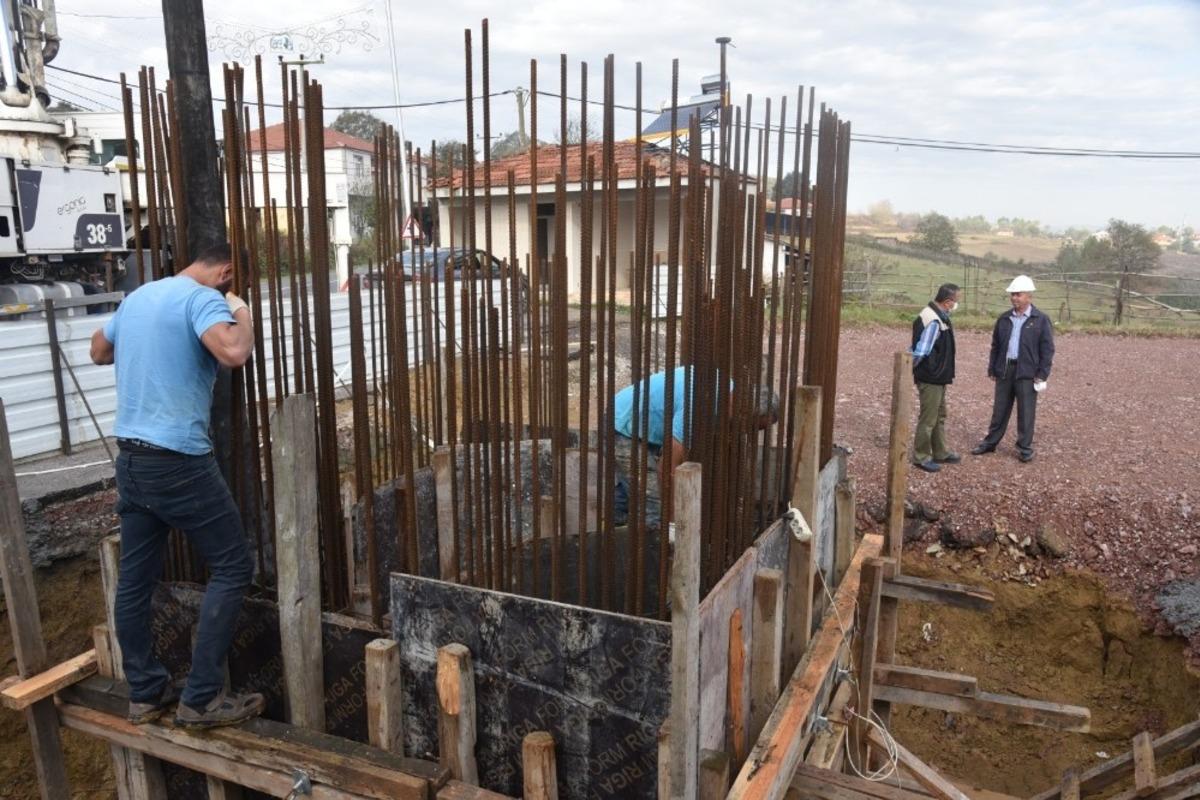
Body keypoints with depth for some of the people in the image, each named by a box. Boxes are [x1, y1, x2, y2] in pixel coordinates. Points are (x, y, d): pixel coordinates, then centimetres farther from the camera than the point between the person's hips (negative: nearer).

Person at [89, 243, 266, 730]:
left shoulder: (137, 296, 15)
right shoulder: (203, 299, -12)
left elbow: (99, 352, 31)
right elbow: (233, 353, -31)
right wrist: (241, 314, -12)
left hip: (130, 458, 9)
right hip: (178, 461, -9)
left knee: (135, 579, 13)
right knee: (232, 568, 1)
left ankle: (145, 693, 26)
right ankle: (201, 699, 3)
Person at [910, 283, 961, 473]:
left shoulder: (939, 317, 7)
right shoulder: (933, 321, -25)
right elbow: (920, 351, -27)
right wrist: (910, 369, -14)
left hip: (938, 378, 10)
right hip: (930, 379, -10)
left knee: (940, 416, 21)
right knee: (928, 419, 1)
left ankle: (940, 453, 34)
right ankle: (921, 457, 14)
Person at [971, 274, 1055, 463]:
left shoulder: (1041, 320, -4)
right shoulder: (1004, 318, 8)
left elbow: (1047, 349, -5)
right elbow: (995, 345, 12)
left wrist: (1042, 375, -10)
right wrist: (992, 369, 8)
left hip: (1027, 373, -4)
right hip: (1004, 369, 4)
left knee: (1026, 412, 4)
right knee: (1000, 409, 12)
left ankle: (1025, 448, 14)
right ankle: (990, 442, 22)